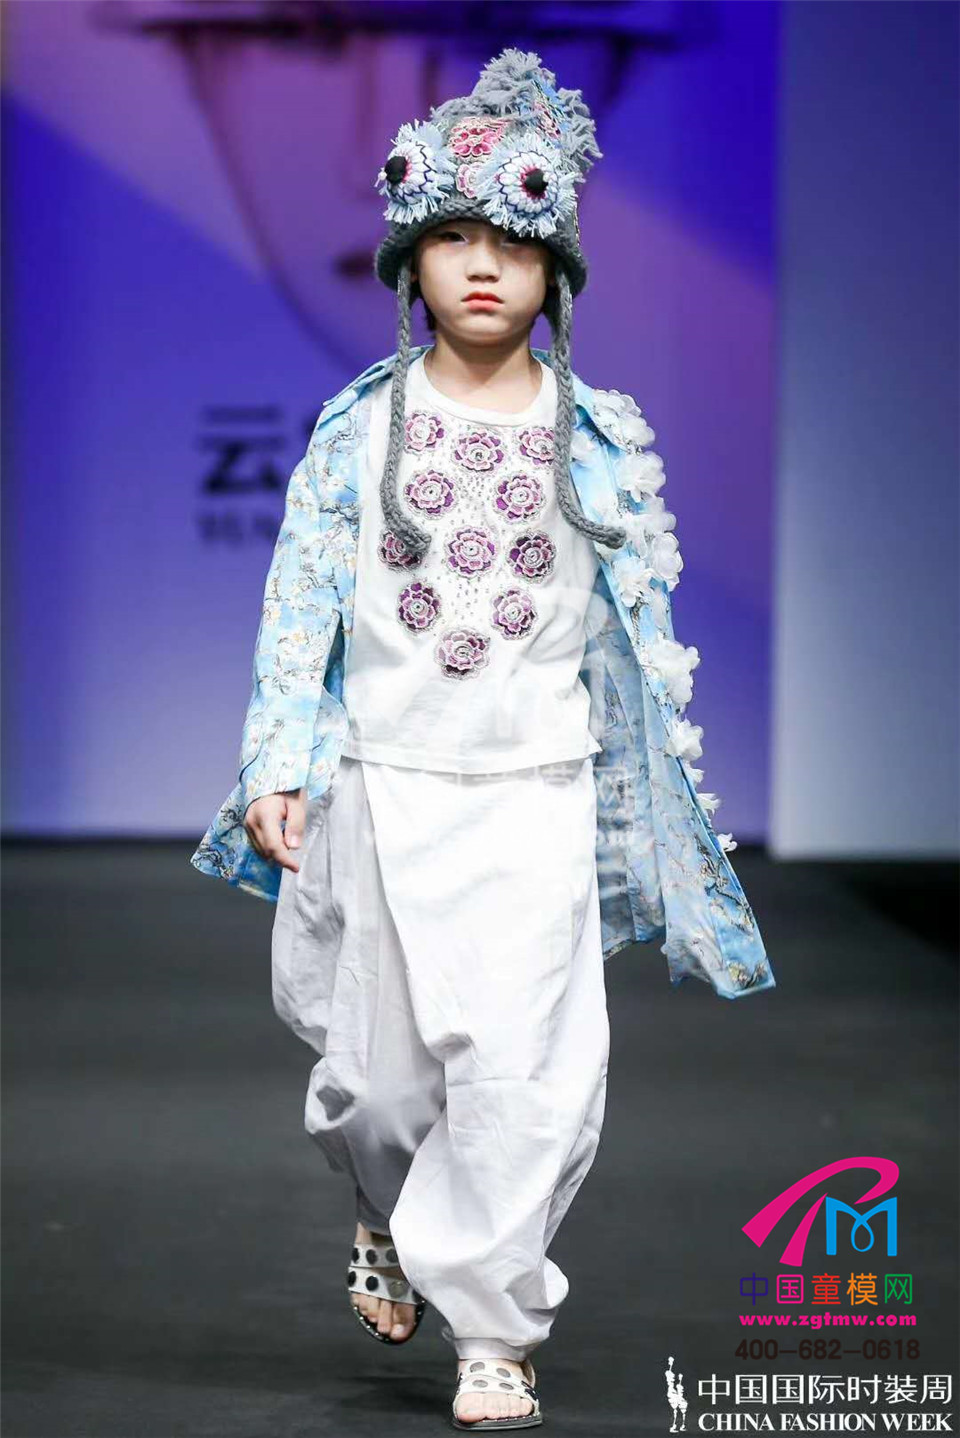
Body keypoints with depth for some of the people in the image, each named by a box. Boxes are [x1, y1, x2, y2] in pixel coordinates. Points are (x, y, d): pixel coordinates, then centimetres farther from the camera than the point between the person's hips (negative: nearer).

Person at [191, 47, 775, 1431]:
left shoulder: (598, 438, 3)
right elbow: (301, 602, 4)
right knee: (382, 1060, 6)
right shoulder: (361, 428, 3)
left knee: (529, 1061, -9)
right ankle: (389, 1218, 40)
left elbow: (643, 628, 7)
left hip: (540, 793, 0)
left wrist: (673, 804, 7)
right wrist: (279, 769, -3)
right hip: (386, 786, 1)